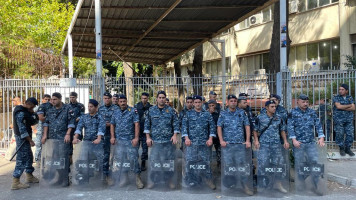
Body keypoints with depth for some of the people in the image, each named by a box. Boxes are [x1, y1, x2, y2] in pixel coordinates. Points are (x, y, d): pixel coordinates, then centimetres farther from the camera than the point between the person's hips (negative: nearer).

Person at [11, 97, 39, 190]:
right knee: (22, 159, -9)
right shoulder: (21, 113, -19)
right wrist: (30, 140, -20)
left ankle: (29, 177, 32)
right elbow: (22, 129, -23)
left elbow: (33, 122, 13)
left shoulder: (26, 111, 12)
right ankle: (15, 183, -7)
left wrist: (33, 114, -6)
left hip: (25, 138, 10)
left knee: (29, 157, 18)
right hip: (22, 138, -10)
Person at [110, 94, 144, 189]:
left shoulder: (133, 111, -3)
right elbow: (112, 125, 17)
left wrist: (136, 138, -15)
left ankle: (138, 178, 5)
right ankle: (124, 177, 24)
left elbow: (137, 124, -9)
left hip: (130, 140, -5)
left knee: (133, 159, -6)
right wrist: (112, 137, 7)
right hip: (119, 140, 5)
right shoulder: (116, 112, 11)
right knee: (121, 159, 11)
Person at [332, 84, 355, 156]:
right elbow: (338, 106, -15)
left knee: (350, 134, 0)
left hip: (349, 119, 3)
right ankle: (341, 149, 11)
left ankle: (348, 149, 13)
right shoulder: (336, 98, 1)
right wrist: (349, 105, -5)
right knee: (340, 134, -3)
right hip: (339, 119, -3)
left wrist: (343, 108, -13)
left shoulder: (350, 98, 10)